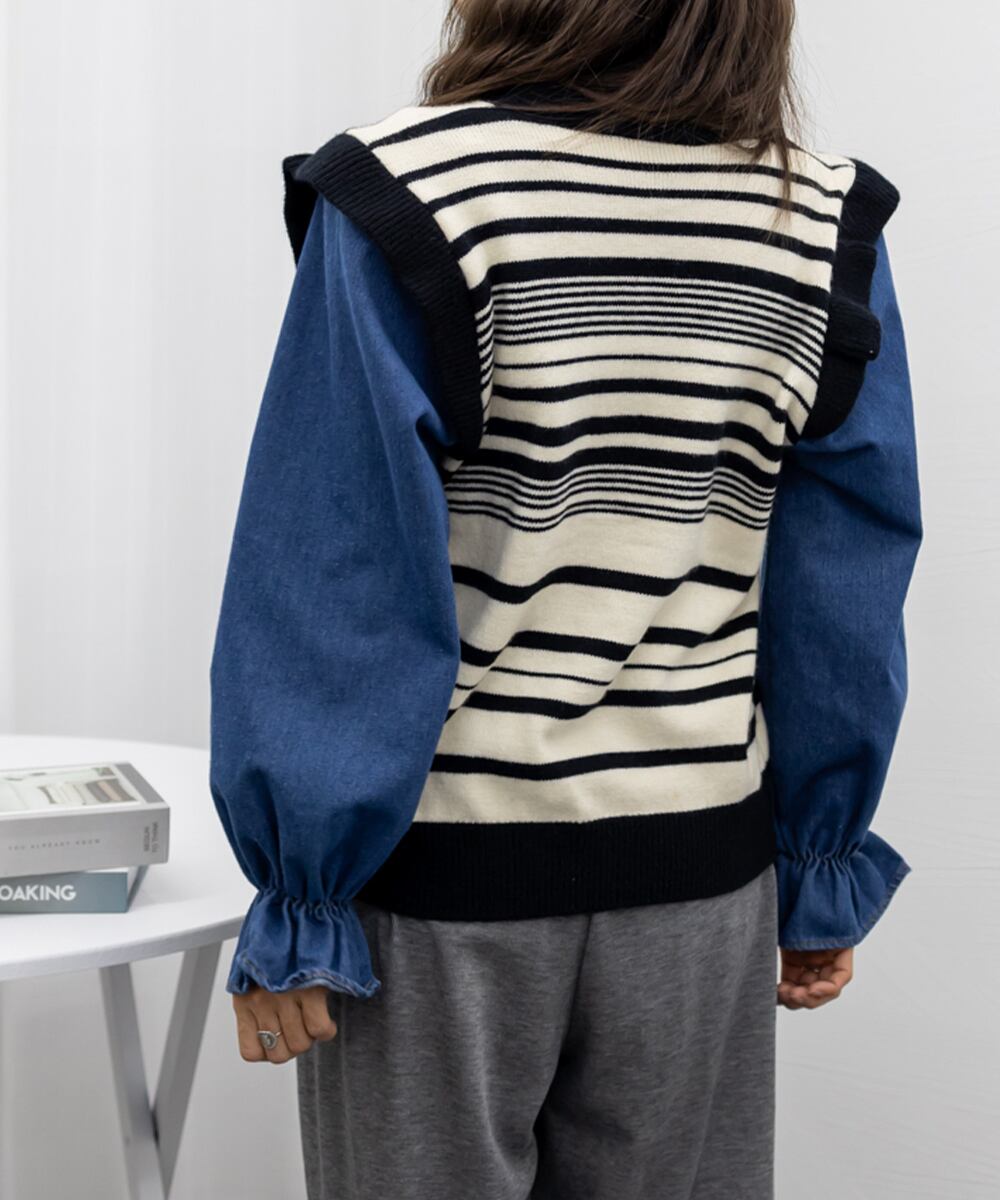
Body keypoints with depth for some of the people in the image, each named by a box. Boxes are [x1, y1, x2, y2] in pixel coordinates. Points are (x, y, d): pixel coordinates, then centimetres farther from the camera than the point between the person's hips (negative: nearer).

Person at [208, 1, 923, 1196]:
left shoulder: (406, 197, -15)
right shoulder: (825, 221, -3)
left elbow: (338, 588, -15)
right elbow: (845, 592, 1)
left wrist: (295, 908, -7)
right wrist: (825, 876, 10)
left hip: (443, 873, -3)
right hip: (701, 869, 4)